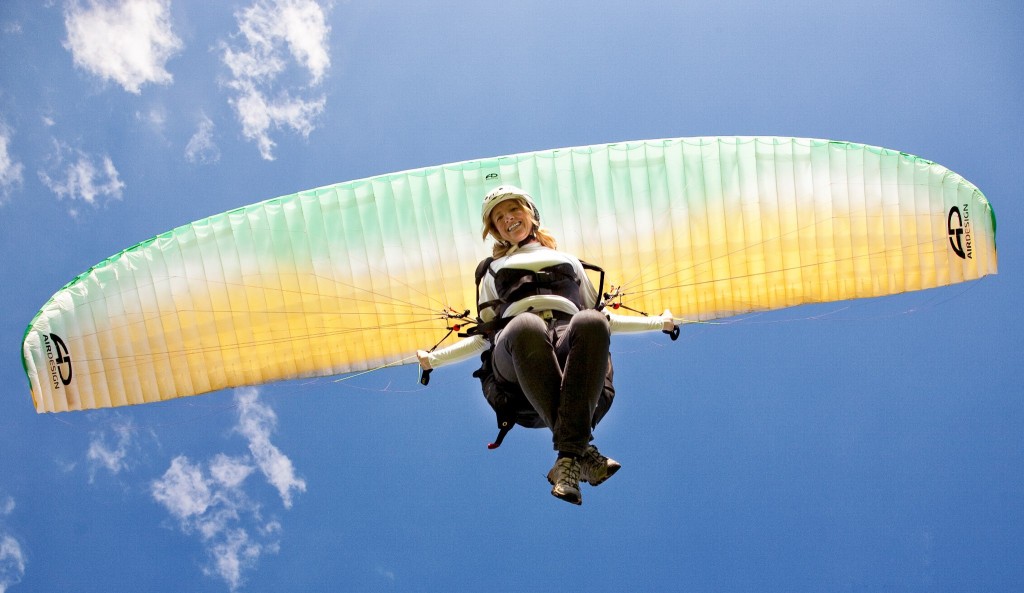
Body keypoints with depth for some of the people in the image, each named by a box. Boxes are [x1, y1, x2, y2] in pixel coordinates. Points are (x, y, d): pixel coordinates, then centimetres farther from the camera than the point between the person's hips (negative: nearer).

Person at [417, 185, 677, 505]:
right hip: (514, 352, -1)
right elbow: (485, 335, 31)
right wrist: (435, 359, 18)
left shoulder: (569, 262, 38)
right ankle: (582, 451, -48)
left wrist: (657, 322, 28)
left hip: (570, 340, 1)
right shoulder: (492, 270, 37)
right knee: (525, 325, -42)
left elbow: (600, 317, 36)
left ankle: (567, 458, -48)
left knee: (591, 322, -39)